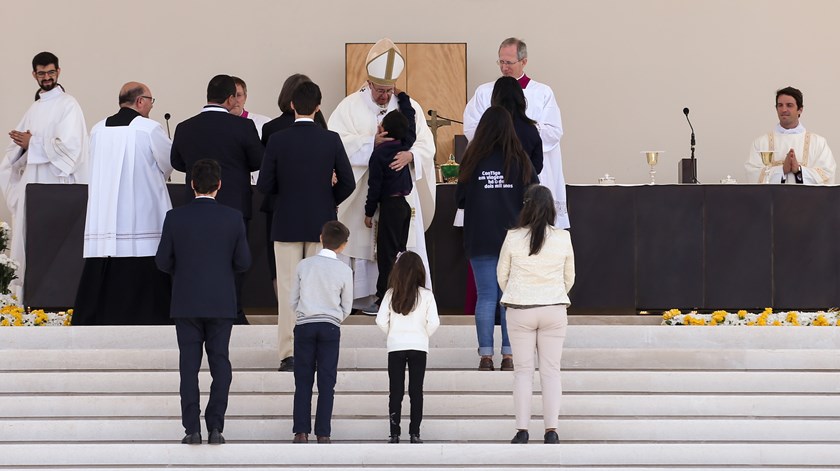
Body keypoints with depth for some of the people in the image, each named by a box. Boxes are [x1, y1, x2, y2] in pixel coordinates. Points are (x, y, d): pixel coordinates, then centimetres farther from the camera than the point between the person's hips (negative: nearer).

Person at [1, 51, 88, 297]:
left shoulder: (68, 106, -5)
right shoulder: (34, 109, 17)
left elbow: (69, 147, -16)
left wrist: (33, 143, -12)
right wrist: (22, 143, -8)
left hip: (57, 183, -7)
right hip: (31, 182, 7)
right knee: (28, 238, 4)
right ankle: (26, 290, 7)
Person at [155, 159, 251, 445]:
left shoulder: (175, 218, -7)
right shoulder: (233, 218, -6)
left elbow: (163, 261, -2)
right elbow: (243, 262, -3)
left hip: (186, 303, 0)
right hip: (221, 303, 0)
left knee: (189, 366, 5)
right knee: (220, 365, 7)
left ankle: (192, 429, 0)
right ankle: (215, 427, 0)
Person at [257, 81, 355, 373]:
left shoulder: (277, 141, -8)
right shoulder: (331, 140, -4)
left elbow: (264, 185, -5)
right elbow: (348, 182, -2)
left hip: (287, 225, -1)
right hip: (322, 224, 1)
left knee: (288, 289, 2)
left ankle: (289, 354, -1)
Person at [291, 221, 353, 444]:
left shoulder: (304, 265, 1)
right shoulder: (344, 270, -2)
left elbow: (294, 300, 6)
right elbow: (347, 307, 6)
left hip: (304, 325, 1)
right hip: (331, 327, -1)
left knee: (303, 381, 4)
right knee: (326, 382, 2)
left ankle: (301, 431, -1)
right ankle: (323, 433, -1)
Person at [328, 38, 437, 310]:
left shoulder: (410, 107, 8)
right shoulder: (350, 107, 2)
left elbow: (427, 145, 1)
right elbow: (337, 143, -10)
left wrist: (410, 155, -21)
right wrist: (372, 142, -22)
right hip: (364, 192, -2)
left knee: (404, 243, -2)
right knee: (365, 243, -3)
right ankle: (366, 296, 3)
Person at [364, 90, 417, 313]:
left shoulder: (379, 152, -14)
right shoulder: (406, 144, 2)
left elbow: (374, 185, -12)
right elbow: (410, 116, 19)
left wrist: (369, 212, -3)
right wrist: (401, 94, 31)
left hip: (390, 205, -7)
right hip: (406, 203, 7)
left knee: (386, 254, -5)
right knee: (399, 251, 12)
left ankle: (384, 299, -6)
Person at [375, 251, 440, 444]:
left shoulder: (391, 294, -3)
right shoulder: (426, 295, -6)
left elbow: (381, 321, -5)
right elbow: (434, 322, -9)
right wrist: (424, 335, 10)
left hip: (395, 346, 1)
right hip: (418, 346, -1)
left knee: (395, 392, 5)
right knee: (416, 391, 5)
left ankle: (394, 434, 3)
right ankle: (414, 433, 2)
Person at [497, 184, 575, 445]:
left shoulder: (513, 238, -8)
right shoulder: (563, 238, -4)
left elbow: (502, 274, 4)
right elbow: (569, 277, 7)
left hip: (520, 311, -1)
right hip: (554, 310, 1)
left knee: (523, 370, 6)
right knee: (551, 370, 5)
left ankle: (522, 430, 2)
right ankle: (551, 430, 1)